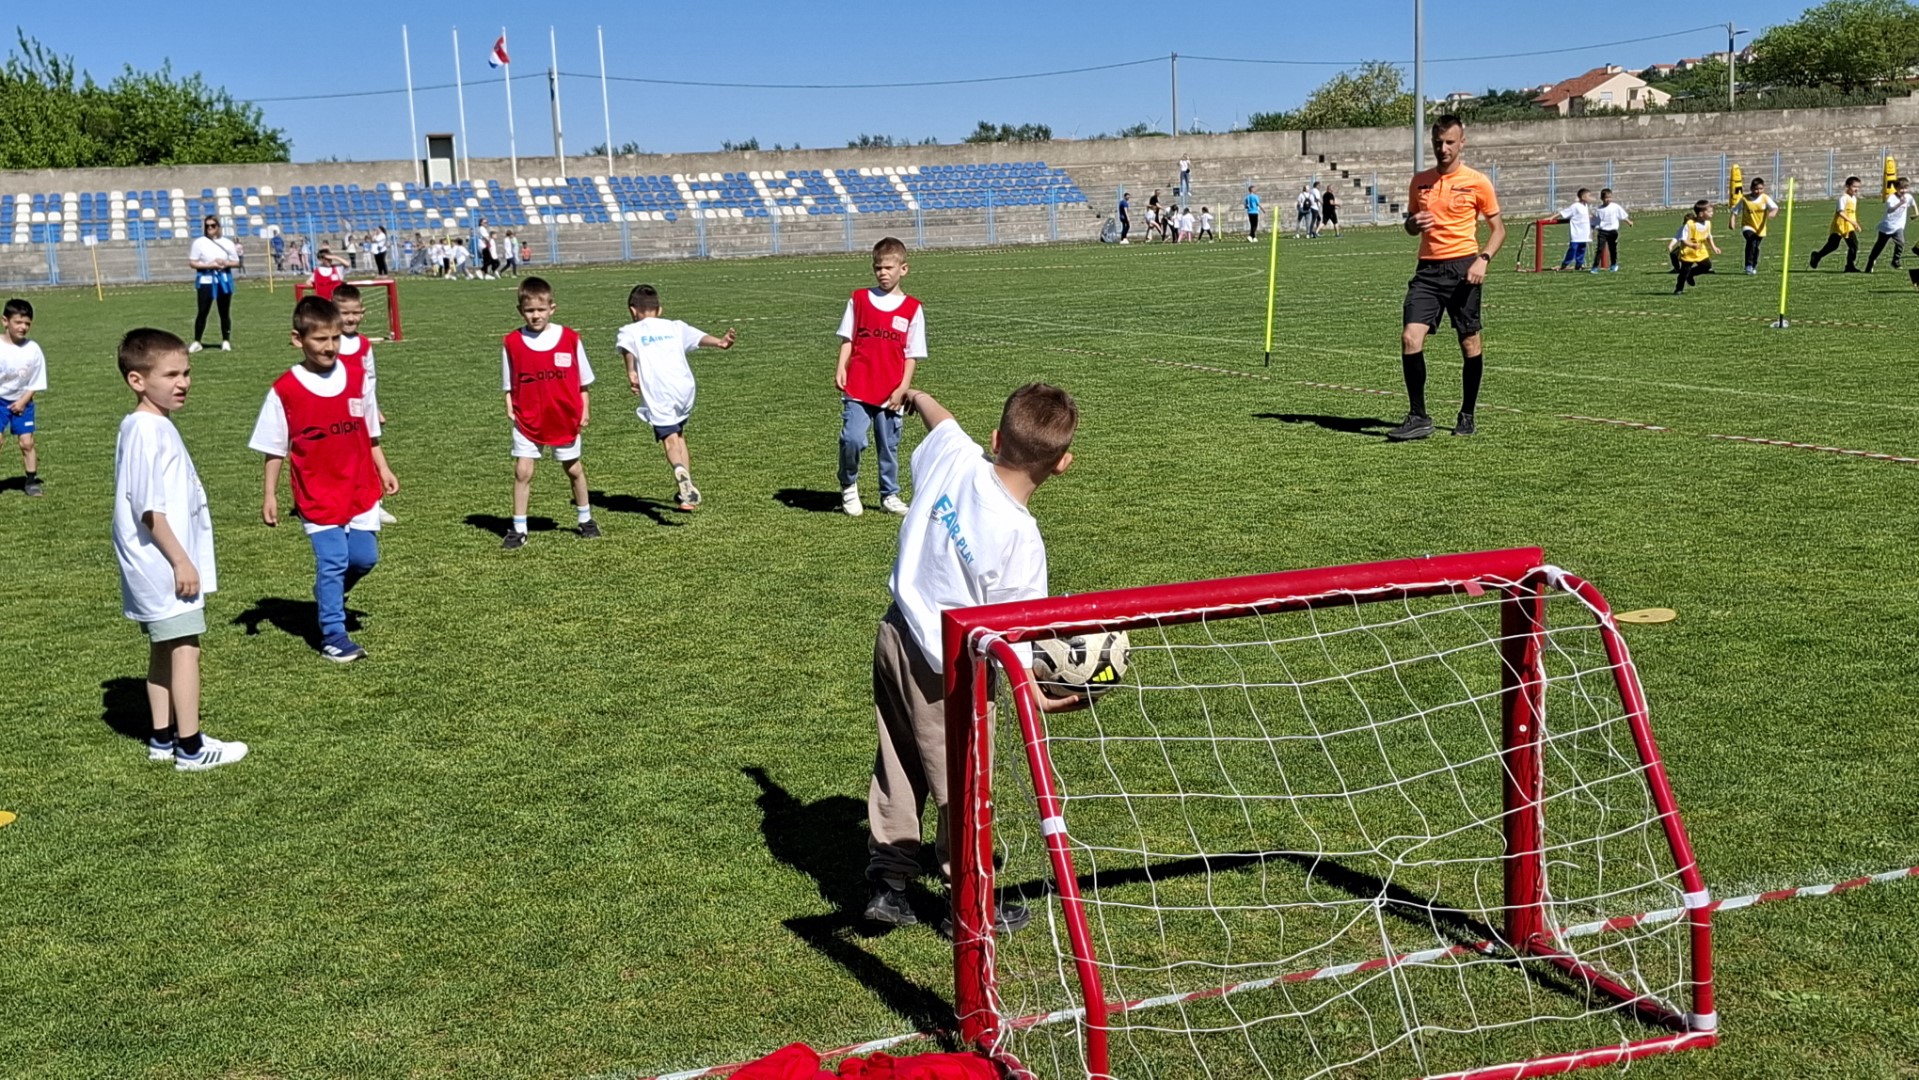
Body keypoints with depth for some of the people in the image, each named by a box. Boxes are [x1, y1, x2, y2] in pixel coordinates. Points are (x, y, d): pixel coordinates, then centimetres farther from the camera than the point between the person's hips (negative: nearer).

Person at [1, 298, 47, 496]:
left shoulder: (33, 349, -7)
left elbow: (36, 382, 0)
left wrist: (23, 400, -9)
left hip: (22, 402, 2)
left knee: (27, 442, 1)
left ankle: (32, 481, 12)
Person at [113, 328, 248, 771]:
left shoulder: (156, 427, 12)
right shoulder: (146, 431, -19)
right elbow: (149, 508, -22)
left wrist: (189, 558, 23)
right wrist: (181, 561, -19)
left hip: (162, 568, 10)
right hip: (165, 566, -10)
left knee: (164, 649, 15)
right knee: (185, 648, -5)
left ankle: (163, 738, 23)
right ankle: (190, 748, 1)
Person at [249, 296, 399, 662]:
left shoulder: (357, 376, 1)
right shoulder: (285, 390, -9)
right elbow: (275, 449, -2)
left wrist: (383, 470, 9)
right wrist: (269, 495, -1)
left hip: (361, 488, 4)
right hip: (318, 494, -4)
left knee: (364, 556, 4)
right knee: (332, 561, -6)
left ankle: (331, 593, 36)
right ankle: (333, 637, 6)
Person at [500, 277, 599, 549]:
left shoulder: (569, 338, -4)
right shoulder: (511, 343, -4)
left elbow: (583, 380, 3)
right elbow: (508, 385, 3)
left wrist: (585, 410, 0)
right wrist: (510, 409, -9)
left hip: (565, 419, 0)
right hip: (527, 421, 0)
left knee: (574, 469, 14)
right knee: (522, 471, -5)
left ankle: (585, 519, 31)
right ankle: (518, 529, 2)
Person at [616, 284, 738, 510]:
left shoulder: (630, 331, 13)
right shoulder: (675, 327, 21)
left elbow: (627, 347, -11)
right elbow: (699, 337, 2)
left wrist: (631, 373, -19)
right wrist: (719, 342, -15)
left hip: (657, 394, -4)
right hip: (684, 388, 4)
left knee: (670, 440, -10)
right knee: (679, 434, 24)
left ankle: (680, 471, -41)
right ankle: (688, 488, 22)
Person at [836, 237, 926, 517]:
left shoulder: (912, 309, 3)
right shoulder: (859, 299, 6)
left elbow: (912, 355, 3)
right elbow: (847, 339, 8)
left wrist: (903, 388, -4)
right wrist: (841, 369, -6)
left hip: (891, 392, 1)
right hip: (857, 387, 0)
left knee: (889, 446, 8)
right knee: (852, 439, -13)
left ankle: (890, 495, 25)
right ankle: (848, 487, 11)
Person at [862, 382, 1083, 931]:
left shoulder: (955, 458, -13)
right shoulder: (1020, 537, -28)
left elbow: (941, 418, 12)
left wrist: (916, 397, 33)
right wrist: (1036, 695, -11)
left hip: (896, 633, 7)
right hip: (948, 667, -7)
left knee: (897, 769, 22)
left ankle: (885, 883, 33)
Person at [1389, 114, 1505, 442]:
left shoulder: (1476, 182, 0)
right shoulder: (1420, 181, 11)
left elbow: (1498, 227, 4)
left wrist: (1483, 259, -13)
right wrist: (1414, 223, -3)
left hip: (1463, 267, -3)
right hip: (1428, 268, 3)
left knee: (1470, 343, 5)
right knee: (1410, 338, -13)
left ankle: (1467, 415, 21)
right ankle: (1418, 418, -6)